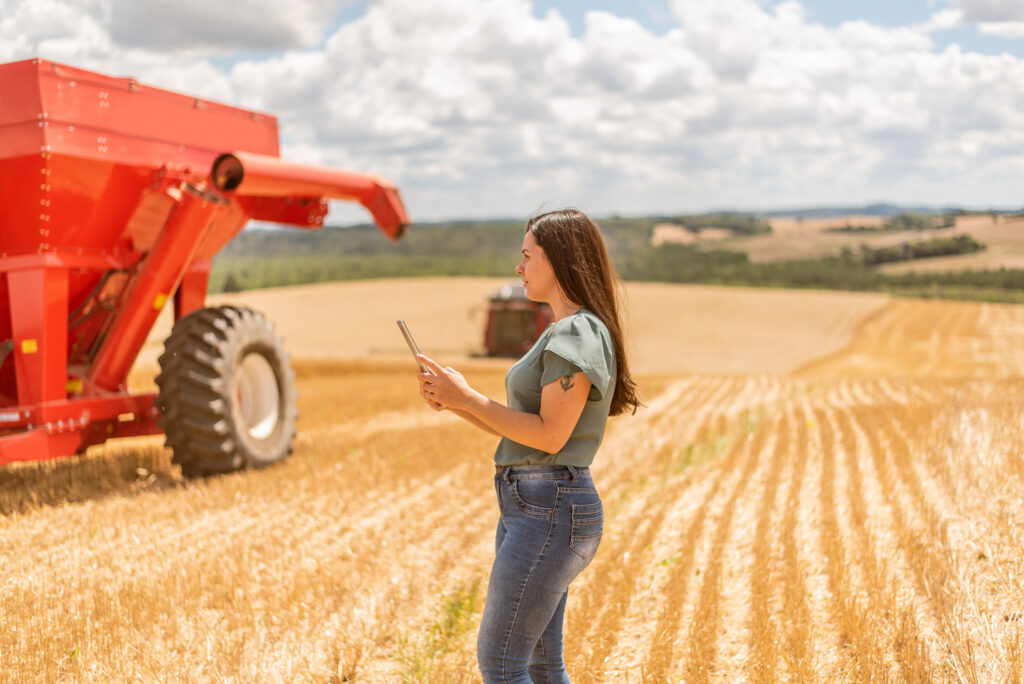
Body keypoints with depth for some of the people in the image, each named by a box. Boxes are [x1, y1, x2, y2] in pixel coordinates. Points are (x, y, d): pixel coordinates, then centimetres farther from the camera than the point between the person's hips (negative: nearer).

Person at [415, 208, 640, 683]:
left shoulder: (578, 334, -15)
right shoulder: (562, 333, 17)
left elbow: (550, 435, -20)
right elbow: (525, 428, 17)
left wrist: (467, 397, -15)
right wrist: (455, 403, 6)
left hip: (551, 511, -10)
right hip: (530, 506, 10)